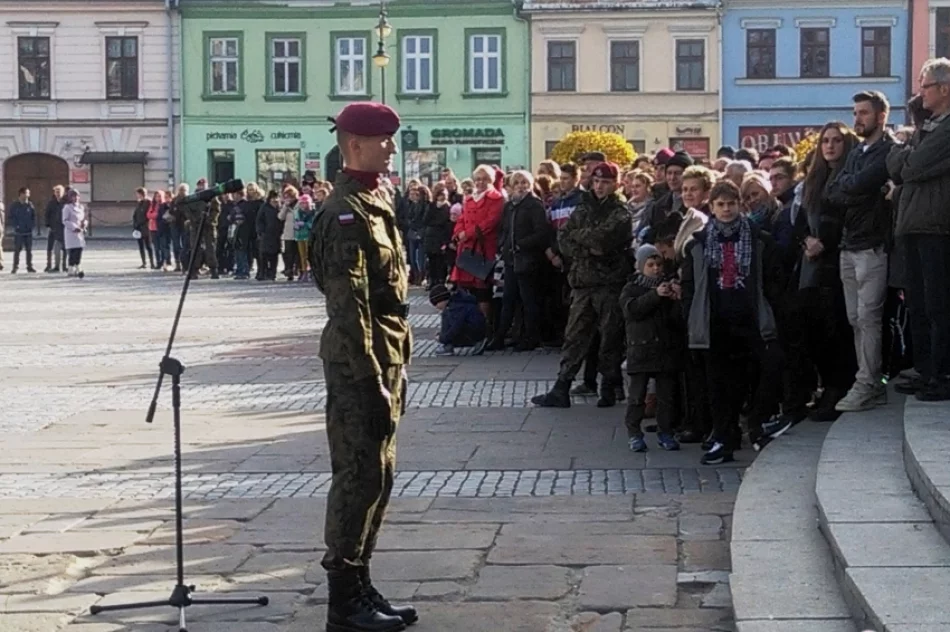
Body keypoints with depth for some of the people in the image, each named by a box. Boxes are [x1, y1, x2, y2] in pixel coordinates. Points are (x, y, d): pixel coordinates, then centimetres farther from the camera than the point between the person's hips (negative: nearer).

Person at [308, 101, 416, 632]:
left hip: (384, 360, 10)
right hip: (361, 366, -10)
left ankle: (361, 587, 23)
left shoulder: (375, 203, 15)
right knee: (359, 478, -4)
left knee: (376, 477, 14)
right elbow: (349, 307, -21)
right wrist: (371, 382, -22)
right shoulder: (346, 213, -16)